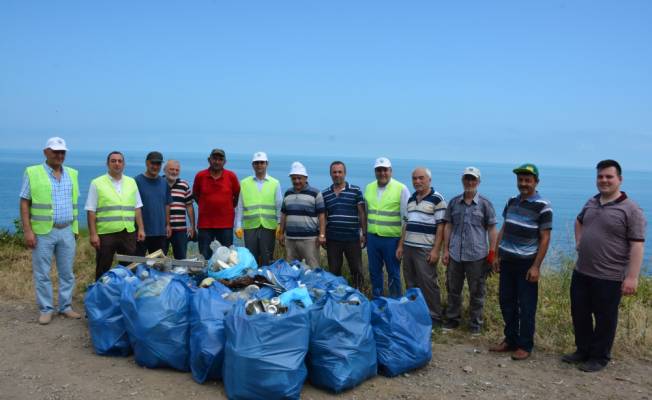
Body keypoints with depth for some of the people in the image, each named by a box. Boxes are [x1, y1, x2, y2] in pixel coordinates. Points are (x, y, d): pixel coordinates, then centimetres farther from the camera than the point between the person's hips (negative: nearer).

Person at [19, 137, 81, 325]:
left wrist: (76, 228, 11)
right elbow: (24, 204, -4)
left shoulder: (72, 174, 10)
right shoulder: (32, 173, -2)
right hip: (43, 232, -4)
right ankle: (46, 309, 14)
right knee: (42, 274, 3)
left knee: (67, 273, 9)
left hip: (67, 232, 4)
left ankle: (66, 306, 20)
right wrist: (27, 231, -11)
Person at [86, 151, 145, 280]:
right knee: (103, 271, 5)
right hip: (105, 234, -3)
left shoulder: (131, 182, 11)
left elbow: (137, 208, 12)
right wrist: (93, 234, -9)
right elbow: (91, 211, -3)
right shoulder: (97, 183, 1)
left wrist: (141, 229, 6)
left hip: (128, 233, 3)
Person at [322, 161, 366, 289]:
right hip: (332, 240, 2)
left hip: (352, 238, -2)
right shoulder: (324, 194, 8)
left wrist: (364, 233, -4)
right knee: (334, 271, 10)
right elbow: (323, 216, 12)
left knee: (356, 270, 5)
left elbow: (362, 213, 0)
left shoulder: (355, 191, 0)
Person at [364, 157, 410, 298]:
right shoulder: (369, 188, 8)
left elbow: (406, 217, -7)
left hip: (392, 238, -5)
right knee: (374, 272, 15)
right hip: (372, 237, 5)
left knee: (393, 273, 6)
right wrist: (364, 233, 18)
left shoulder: (401, 189, -8)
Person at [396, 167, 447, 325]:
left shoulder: (437, 199, -7)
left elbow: (441, 226, -10)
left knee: (428, 284, -1)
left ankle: (434, 317, 11)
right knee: (411, 284, 12)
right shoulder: (411, 199, 13)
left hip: (425, 249, -6)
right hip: (408, 247, 7)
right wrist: (400, 245, 13)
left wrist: (436, 250, -15)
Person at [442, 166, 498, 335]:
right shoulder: (454, 202, 7)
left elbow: (492, 229, 0)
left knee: (477, 292, 7)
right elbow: (448, 227, 9)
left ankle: (475, 323, 20)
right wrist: (446, 250, 4)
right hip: (455, 254, 3)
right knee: (453, 289, 12)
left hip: (477, 256, -2)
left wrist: (492, 253, -6)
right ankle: (452, 319, 27)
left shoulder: (485, 204, -1)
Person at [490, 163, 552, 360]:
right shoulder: (511, 202, 9)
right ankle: (510, 340, 25)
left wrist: (536, 266, -15)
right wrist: (497, 255, 11)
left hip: (526, 263, -6)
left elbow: (545, 238, -11)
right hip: (507, 261, 6)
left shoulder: (542, 206, -9)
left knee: (526, 307, 2)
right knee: (506, 302, 11)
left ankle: (525, 346, 15)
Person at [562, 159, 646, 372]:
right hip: (581, 273, 6)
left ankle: (599, 358, 24)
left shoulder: (630, 210, -12)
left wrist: (632, 277, -21)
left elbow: (637, 246, -16)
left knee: (604, 319, 8)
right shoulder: (591, 203, 8)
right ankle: (583, 351, 33)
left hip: (609, 278, -6)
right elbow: (579, 222, 30)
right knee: (579, 314, 15)